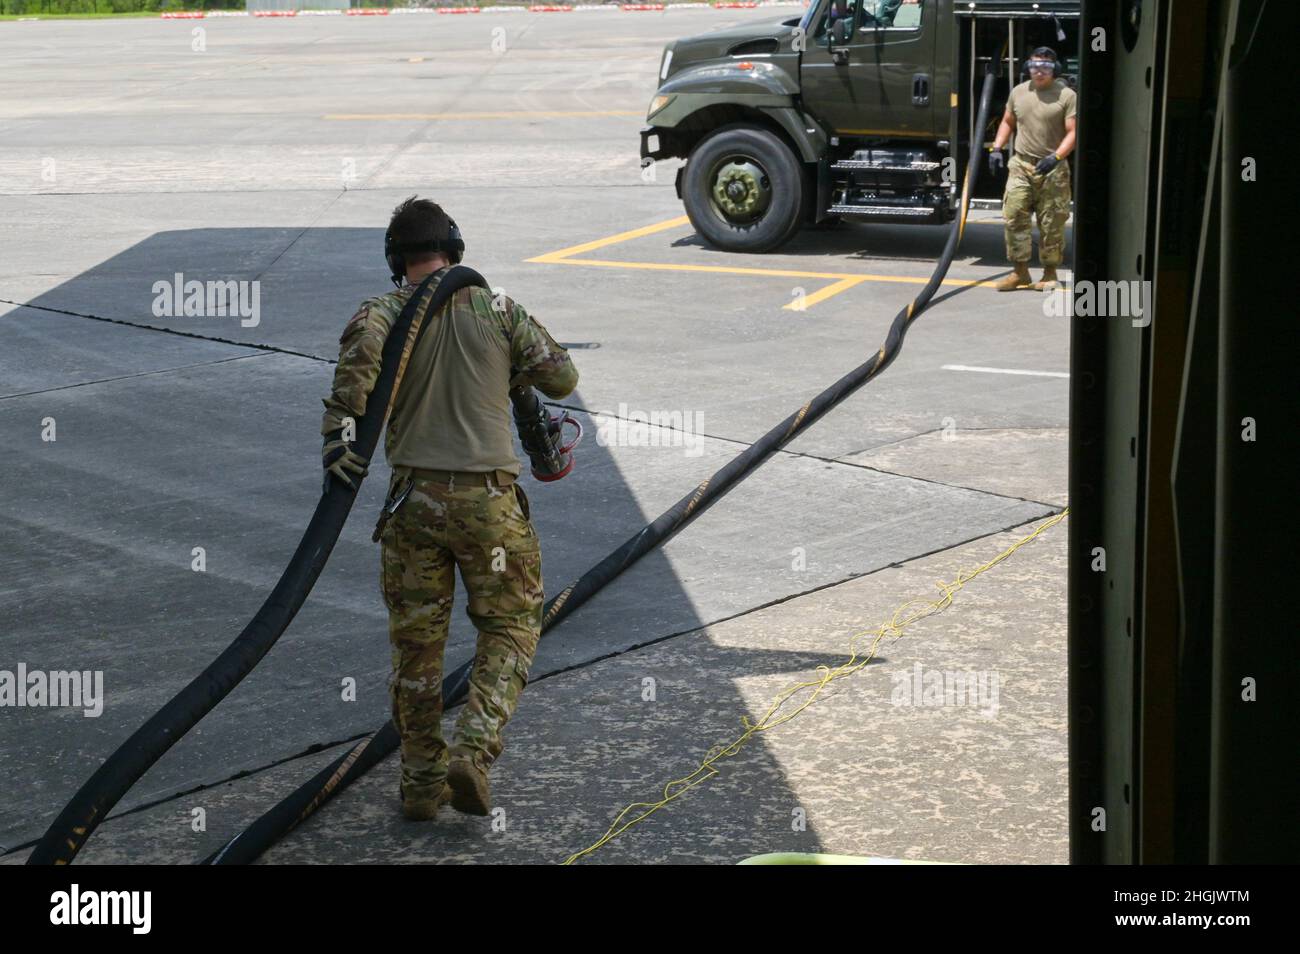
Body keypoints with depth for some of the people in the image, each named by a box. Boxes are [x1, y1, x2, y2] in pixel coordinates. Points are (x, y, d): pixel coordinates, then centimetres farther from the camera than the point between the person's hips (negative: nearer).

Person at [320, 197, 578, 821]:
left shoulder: (387, 311, 1)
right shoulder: (497, 311, 5)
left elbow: (363, 338, -23)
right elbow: (562, 377, 6)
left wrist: (340, 429, -24)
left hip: (415, 499, 1)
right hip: (490, 497, -1)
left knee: (416, 642, 12)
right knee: (511, 627, 12)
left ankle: (422, 781, 18)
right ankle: (473, 752, -7)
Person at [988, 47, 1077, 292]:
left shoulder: (1066, 96, -4)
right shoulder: (1018, 92, 11)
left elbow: (1072, 132, -8)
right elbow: (1007, 122, 23)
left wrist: (1056, 157, -21)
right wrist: (997, 148, 10)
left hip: (1052, 170, -4)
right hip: (1021, 166, 4)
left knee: (1051, 225, 0)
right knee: (1014, 217, -3)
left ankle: (1050, 273, 11)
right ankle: (1020, 272, 6)